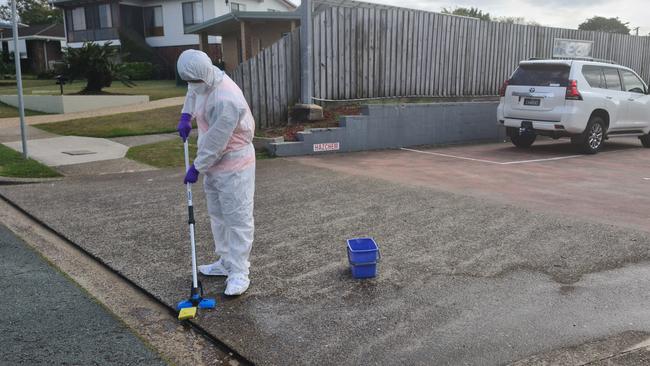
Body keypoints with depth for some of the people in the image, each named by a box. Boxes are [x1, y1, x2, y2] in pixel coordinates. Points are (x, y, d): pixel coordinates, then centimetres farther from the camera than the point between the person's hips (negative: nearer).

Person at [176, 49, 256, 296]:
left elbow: (215, 142, -25)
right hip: (214, 163, 10)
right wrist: (186, 115, 12)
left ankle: (239, 273, 4)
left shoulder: (226, 100, -29)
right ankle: (225, 262, 31)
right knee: (218, 216, 18)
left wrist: (197, 168, -14)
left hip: (234, 166, -10)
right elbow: (194, 91, 26)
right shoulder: (205, 80, 0)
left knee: (238, 219, -3)